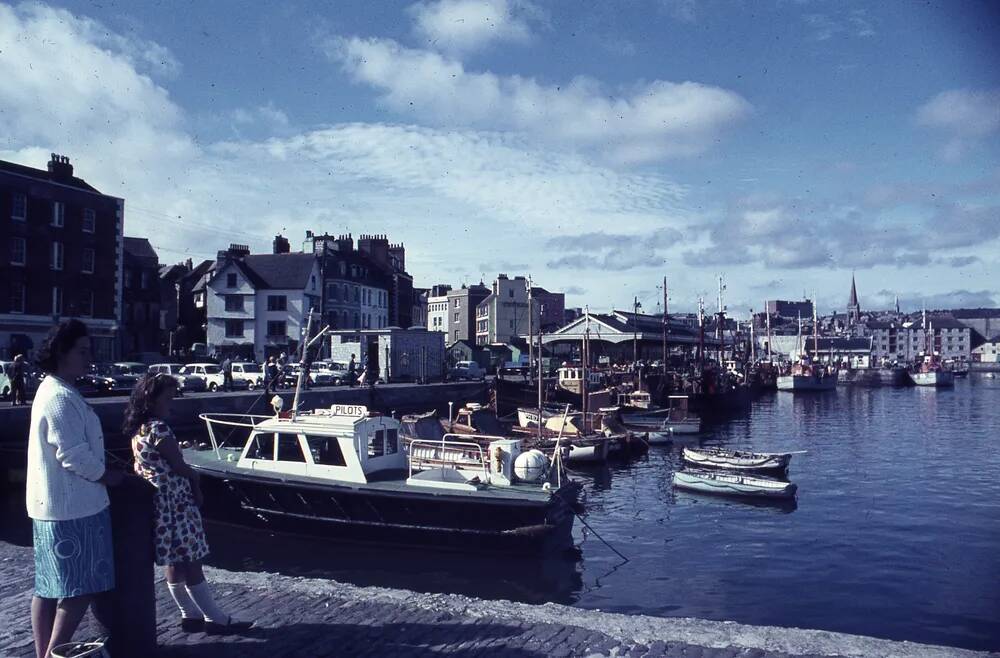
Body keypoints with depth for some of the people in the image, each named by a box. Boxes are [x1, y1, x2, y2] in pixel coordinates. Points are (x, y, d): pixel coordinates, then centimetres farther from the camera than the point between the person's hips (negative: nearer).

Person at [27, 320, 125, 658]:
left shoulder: (52, 390, 14)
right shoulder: (61, 397, -20)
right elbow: (73, 455, -23)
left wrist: (100, 471, 17)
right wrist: (106, 476, -9)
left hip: (49, 504, 11)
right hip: (72, 507, -11)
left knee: (48, 587, 16)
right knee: (79, 589, -2)